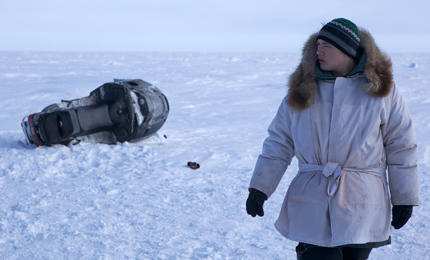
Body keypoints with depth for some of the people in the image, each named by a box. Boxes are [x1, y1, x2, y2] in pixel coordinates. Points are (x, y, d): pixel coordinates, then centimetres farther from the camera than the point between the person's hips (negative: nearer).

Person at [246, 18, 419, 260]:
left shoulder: (381, 88, 1)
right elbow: (279, 142, 7)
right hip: (312, 203, 1)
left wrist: (404, 199, 6)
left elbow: (401, 147, 6)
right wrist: (259, 187, -1)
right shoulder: (303, 88, 5)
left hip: (362, 208, 0)